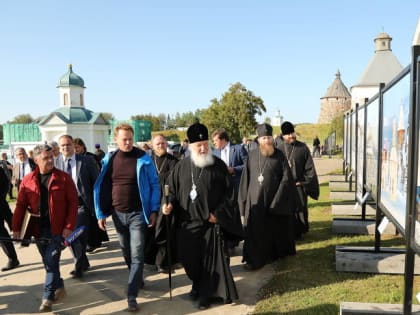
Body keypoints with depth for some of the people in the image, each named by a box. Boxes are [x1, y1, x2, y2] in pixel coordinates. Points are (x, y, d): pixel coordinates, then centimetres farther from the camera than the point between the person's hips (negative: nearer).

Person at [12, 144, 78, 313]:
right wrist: (16, 228, -1)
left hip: (57, 228, -3)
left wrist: (69, 226, -13)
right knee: (48, 262, 13)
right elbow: (20, 205, 5)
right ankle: (59, 286, 32)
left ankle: (48, 297, 7)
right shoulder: (28, 180, 2)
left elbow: (73, 203, -7)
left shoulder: (64, 178, -7)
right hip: (38, 229, 4)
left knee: (52, 262, -4)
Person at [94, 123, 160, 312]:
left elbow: (154, 184, -3)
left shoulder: (143, 159, -8)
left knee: (137, 255, -4)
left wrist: (153, 210, -7)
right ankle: (137, 280, 39)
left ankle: (131, 296, 4)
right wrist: (101, 213, 3)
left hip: (138, 214, -3)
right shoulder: (109, 160, 0)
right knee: (127, 252, 17)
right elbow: (101, 187, 5)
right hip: (118, 214, 4)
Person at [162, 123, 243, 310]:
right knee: (189, 259, 13)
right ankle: (198, 284, 42)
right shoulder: (181, 166, 1)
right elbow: (172, 189, 9)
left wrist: (218, 213, -10)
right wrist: (169, 204, -10)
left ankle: (207, 293, 26)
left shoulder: (218, 165, -5)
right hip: (186, 223, 3)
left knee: (211, 259, 6)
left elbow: (228, 192, -3)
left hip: (211, 222, -2)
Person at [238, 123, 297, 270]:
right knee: (255, 230, 2)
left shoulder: (279, 156, -3)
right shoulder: (252, 155, 4)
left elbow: (286, 178, -7)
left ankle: (274, 254, 29)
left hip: (275, 200, -2)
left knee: (274, 229, 12)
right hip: (255, 200, 2)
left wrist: (276, 200, -14)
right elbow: (246, 178, 6)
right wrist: (244, 199, 2)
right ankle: (255, 259, 12)